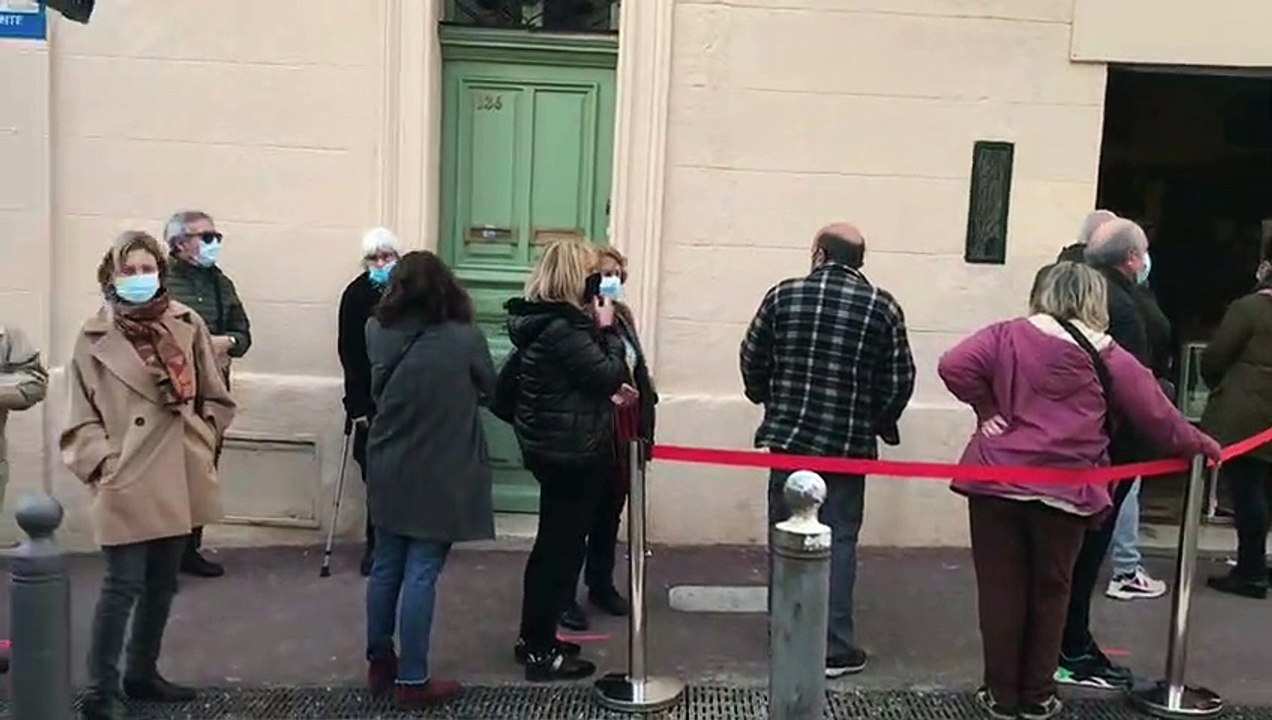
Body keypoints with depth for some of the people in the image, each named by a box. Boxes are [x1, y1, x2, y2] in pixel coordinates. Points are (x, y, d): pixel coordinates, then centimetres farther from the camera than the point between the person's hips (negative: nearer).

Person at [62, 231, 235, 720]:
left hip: (178, 479, 4)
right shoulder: (95, 338, -5)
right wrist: (104, 463, -13)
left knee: (162, 583, 15)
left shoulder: (187, 325, 1)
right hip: (128, 483, -4)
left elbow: (216, 399, 9)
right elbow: (82, 418, -3)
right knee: (123, 585, -3)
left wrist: (202, 443, 2)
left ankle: (142, 673, 32)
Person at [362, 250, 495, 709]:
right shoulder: (465, 338, -14)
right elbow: (489, 391, 1)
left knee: (387, 567, 15)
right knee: (421, 574, 1)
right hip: (440, 475, -4)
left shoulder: (377, 333, -5)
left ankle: (380, 663, 29)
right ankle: (411, 680, 8)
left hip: (388, 470, 4)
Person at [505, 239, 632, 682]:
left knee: (552, 543, 20)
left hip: (550, 445, 10)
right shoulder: (563, 326, -22)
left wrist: (608, 396, 11)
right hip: (571, 451, -10)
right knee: (563, 546, 0)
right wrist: (607, 328, -11)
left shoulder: (538, 319, 9)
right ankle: (541, 652, 10)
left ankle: (533, 638, 31)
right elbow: (610, 375, -21)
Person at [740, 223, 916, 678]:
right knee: (838, 542, 5)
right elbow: (899, 379, -4)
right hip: (849, 444, -1)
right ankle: (834, 648, 6)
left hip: (788, 436, 1)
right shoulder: (882, 307, -4)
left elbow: (752, 359, 3)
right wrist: (880, 424, 14)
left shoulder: (784, 295, -2)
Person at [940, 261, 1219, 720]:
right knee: (1050, 591, 13)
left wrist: (987, 408, 1)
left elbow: (953, 366, -9)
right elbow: (1154, 411, 8)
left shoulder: (1007, 336, 2)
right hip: (1065, 488, 0)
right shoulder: (1106, 355, 1)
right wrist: (1195, 444, 23)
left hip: (998, 479, 1)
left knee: (1001, 588, 8)